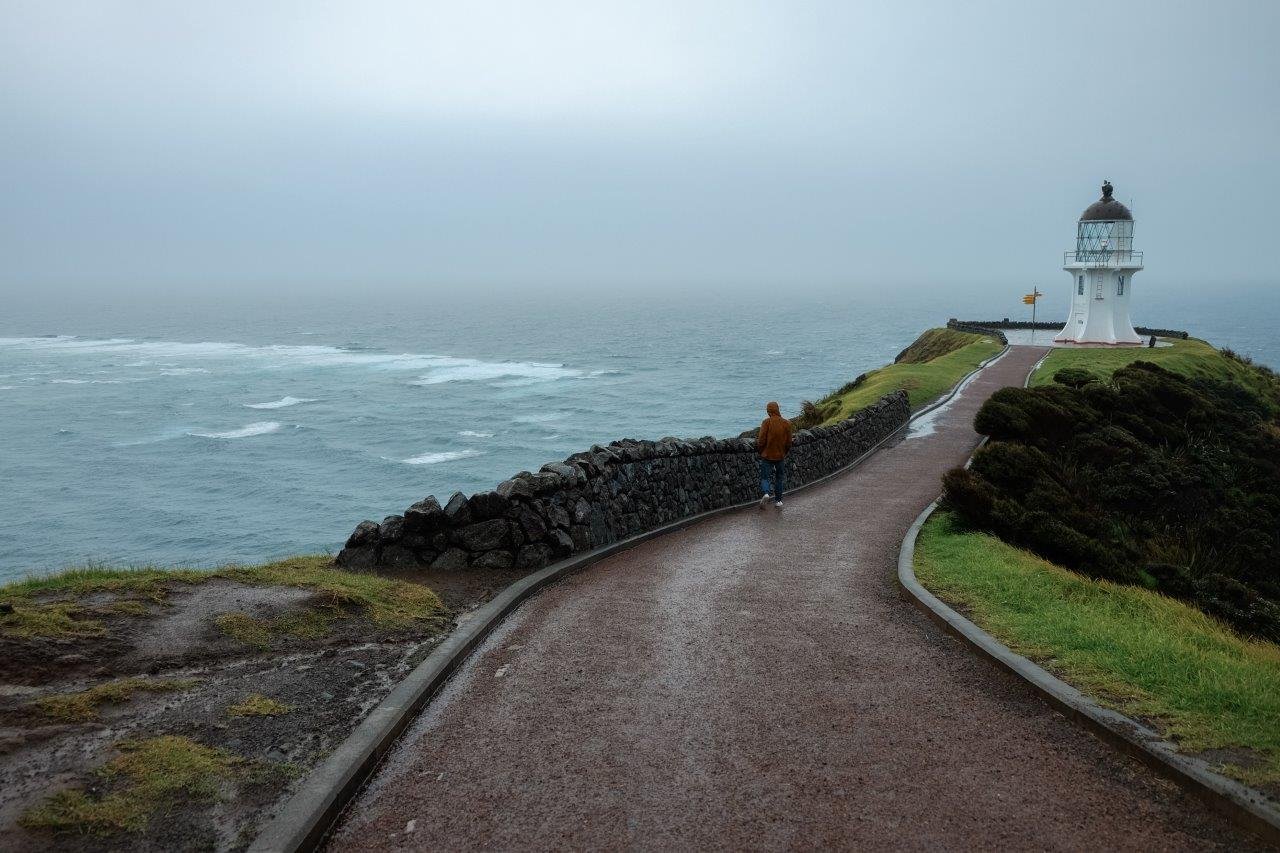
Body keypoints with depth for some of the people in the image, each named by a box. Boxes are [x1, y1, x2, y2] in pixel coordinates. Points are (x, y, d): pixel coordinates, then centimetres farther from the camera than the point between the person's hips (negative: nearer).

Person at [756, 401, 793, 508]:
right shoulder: (786, 423, -3)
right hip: (780, 456, 3)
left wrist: (760, 451, 6)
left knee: (764, 477, 6)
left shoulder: (766, 422, -13)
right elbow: (789, 443, 2)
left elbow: (761, 440, -13)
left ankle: (766, 492, -20)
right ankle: (778, 500, 17)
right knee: (779, 478, 15)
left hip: (767, 455, -2)